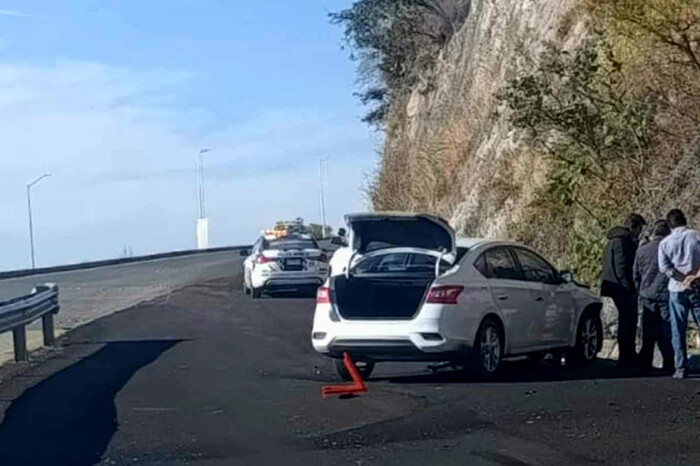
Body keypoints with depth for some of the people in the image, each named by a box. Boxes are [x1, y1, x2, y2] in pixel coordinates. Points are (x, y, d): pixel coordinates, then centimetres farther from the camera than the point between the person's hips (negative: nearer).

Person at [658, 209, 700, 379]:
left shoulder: (665, 242, 3)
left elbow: (664, 267, -7)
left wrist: (681, 277, -6)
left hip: (677, 290, 1)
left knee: (678, 331, 5)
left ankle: (680, 368, 2)